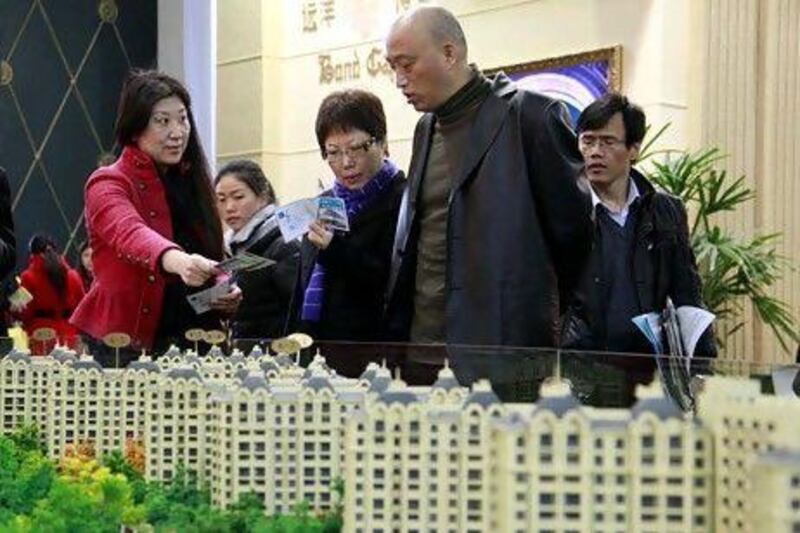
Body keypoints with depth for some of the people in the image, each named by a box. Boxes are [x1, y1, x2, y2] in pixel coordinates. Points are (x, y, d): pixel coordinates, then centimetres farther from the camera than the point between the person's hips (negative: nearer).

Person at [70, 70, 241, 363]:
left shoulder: (192, 181, 12)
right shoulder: (108, 185, -6)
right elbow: (130, 235, -27)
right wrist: (178, 261, -46)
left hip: (192, 344, 5)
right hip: (125, 344, -5)